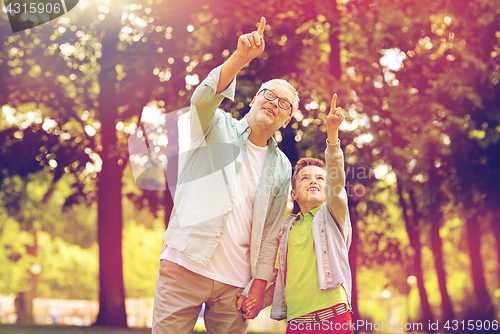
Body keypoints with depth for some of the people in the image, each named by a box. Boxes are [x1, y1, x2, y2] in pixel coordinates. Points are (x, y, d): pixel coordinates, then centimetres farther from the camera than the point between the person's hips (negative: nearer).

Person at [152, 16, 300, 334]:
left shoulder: (281, 168, 15)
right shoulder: (218, 127, 7)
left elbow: (271, 233, 13)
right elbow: (206, 96, -17)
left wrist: (259, 283, 3)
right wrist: (241, 57, -32)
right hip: (185, 264, -3)